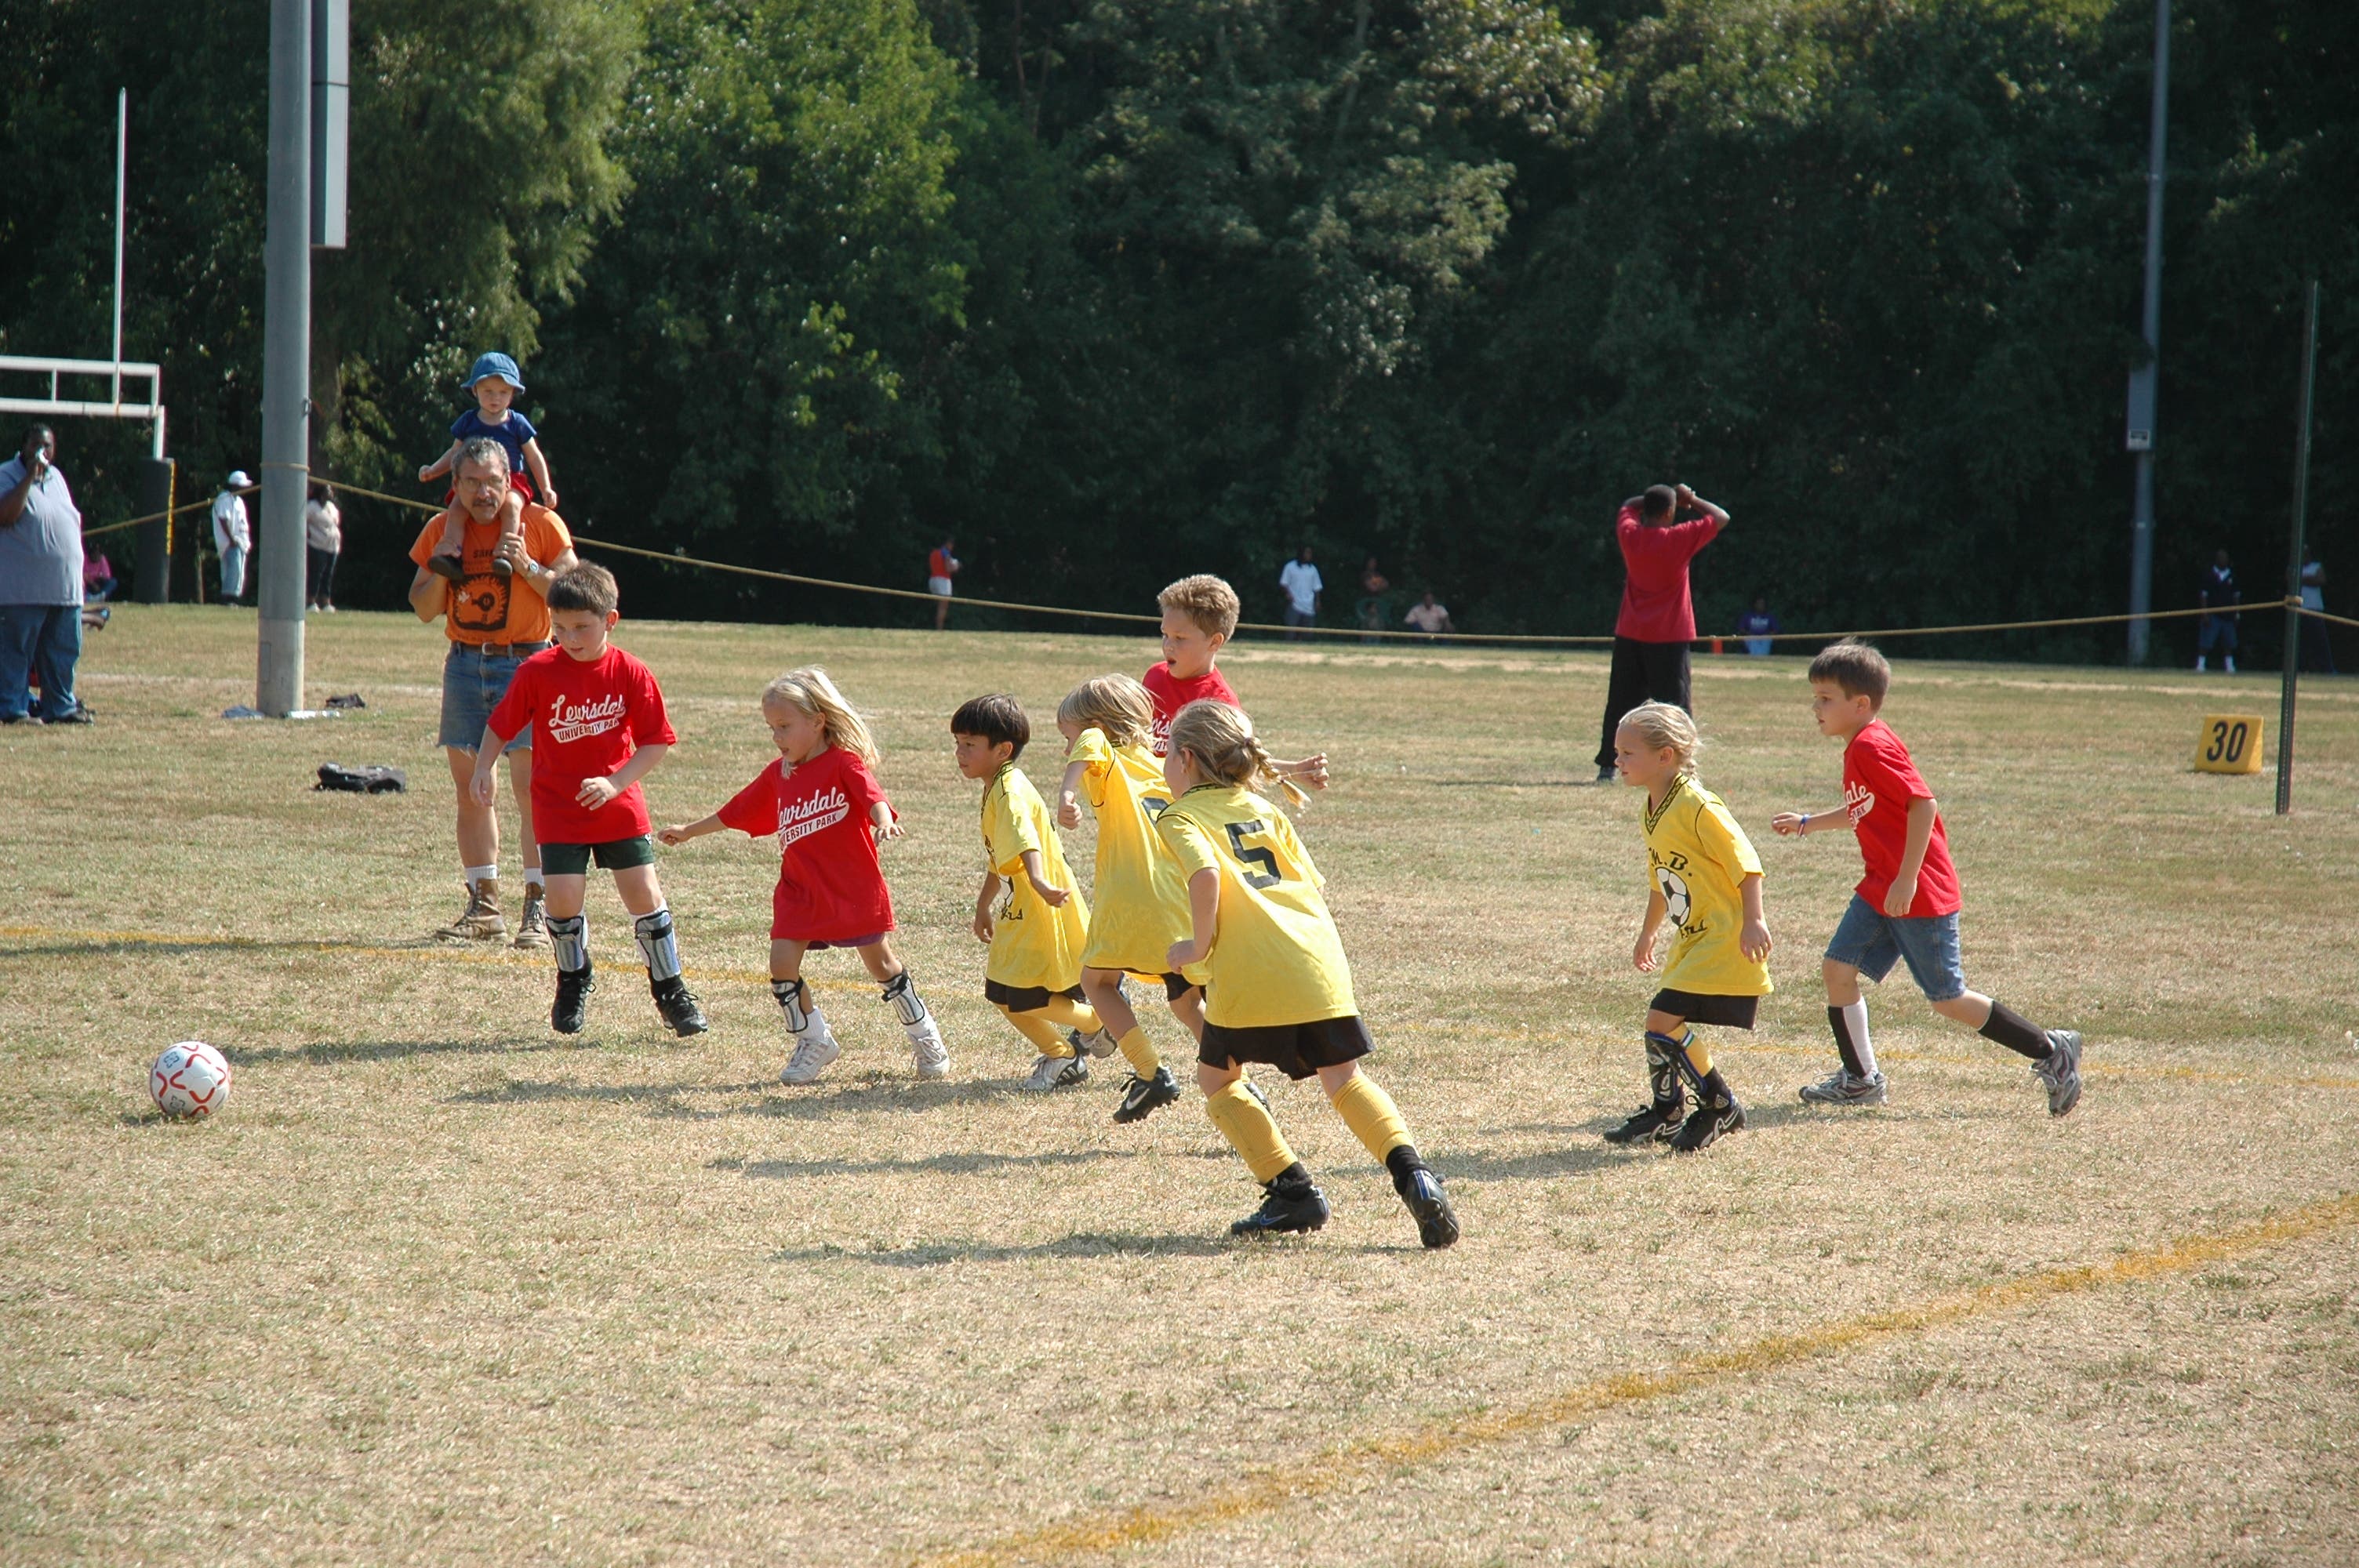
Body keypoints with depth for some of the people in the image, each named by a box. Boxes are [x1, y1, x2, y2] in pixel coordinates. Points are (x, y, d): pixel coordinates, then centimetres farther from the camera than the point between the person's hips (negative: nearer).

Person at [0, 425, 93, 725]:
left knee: (64, 650, 9)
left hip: (65, 586, 7)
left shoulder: (56, 477, 18)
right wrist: (30, 476, -21)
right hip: (24, 589, -7)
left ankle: (60, 707, 17)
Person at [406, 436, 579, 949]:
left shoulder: (541, 524, -1)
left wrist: (527, 566, -17)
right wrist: (439, 571, -6)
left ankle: (538, 910, -10)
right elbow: (424, 610, 13)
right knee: (470, 788, 4)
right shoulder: (441, 530, 10)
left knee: (531, 790, -11)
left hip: (525, 662, -5)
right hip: (465, 664, 5)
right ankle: (484, 906, 10)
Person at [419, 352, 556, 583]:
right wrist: (433, 471, 6)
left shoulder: (517, 423, 7)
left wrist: (546, 489, 4)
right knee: (456, 507, -27)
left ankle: (504, 554, -44)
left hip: (511, 481, -2)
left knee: (512, 504, -35)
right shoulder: (467, 422, 12)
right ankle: (451, 556, -36)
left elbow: (534, 457, 12)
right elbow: (455, 454, 22)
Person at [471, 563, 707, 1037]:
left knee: (644, 894, -2)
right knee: (564, 897, -9)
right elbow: (501, 725, 0)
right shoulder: (537, 672, -8)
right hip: (559, 810, 0)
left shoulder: (631, 674, -8)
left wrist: (615, 784, -16)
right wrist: (484, 769, -16)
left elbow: (658, 741, -5)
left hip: (620, 806, 0)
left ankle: (670, 990, 16)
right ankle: (573, 980, 20)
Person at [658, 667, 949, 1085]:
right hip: (800, 890, 5)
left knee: (881, 962, 4)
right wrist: (690, 831, 30)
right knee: (782, 962, -8)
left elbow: (873, 797, -28)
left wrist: (884, 822, -50)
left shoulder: (844, 762, -10)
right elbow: (737, 812, 22)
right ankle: (814, 1041, 8)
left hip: (855, 887, -5)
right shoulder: (778, 774, 9)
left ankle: (924, 1036, 23)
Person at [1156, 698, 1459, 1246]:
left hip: (1248, 974, -5)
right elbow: (1313, 883, 19)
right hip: (1319, 957, 5)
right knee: (1343, 1079, 13)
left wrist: (1200, 945, -4)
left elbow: (1205, 874, -16)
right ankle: (1411, 1171, -11)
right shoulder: (1264, 810, 24)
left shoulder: (1181, 817, 6)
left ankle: (1293, 1190, 6)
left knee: (1216, 1077, 16)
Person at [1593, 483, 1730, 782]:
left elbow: (1628, 507, 22)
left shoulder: (1630, 535, -1)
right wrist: (1691, 500, 7)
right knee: (1674, 706, -1)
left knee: (1620, 703, 10)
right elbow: (1721, 518, -3)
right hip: (1669, 637, -4)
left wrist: (1654, 498, 16)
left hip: (1629, 637, 4)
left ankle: (1607, 766, 11)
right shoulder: (1679, 539, -12)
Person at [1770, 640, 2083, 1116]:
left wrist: (1907, 880, -27)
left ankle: (2051, 1051, 7)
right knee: (1838, 967, 3)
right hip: (1880, 890, 10)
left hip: (1920, 894, -10)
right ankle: (1860, 1079, 12)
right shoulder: (1860, 747, 13)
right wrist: (1808, 823, 31)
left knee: (1948, 1000, -3)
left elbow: (1924, 804, -26)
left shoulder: (1872, 747, -18)